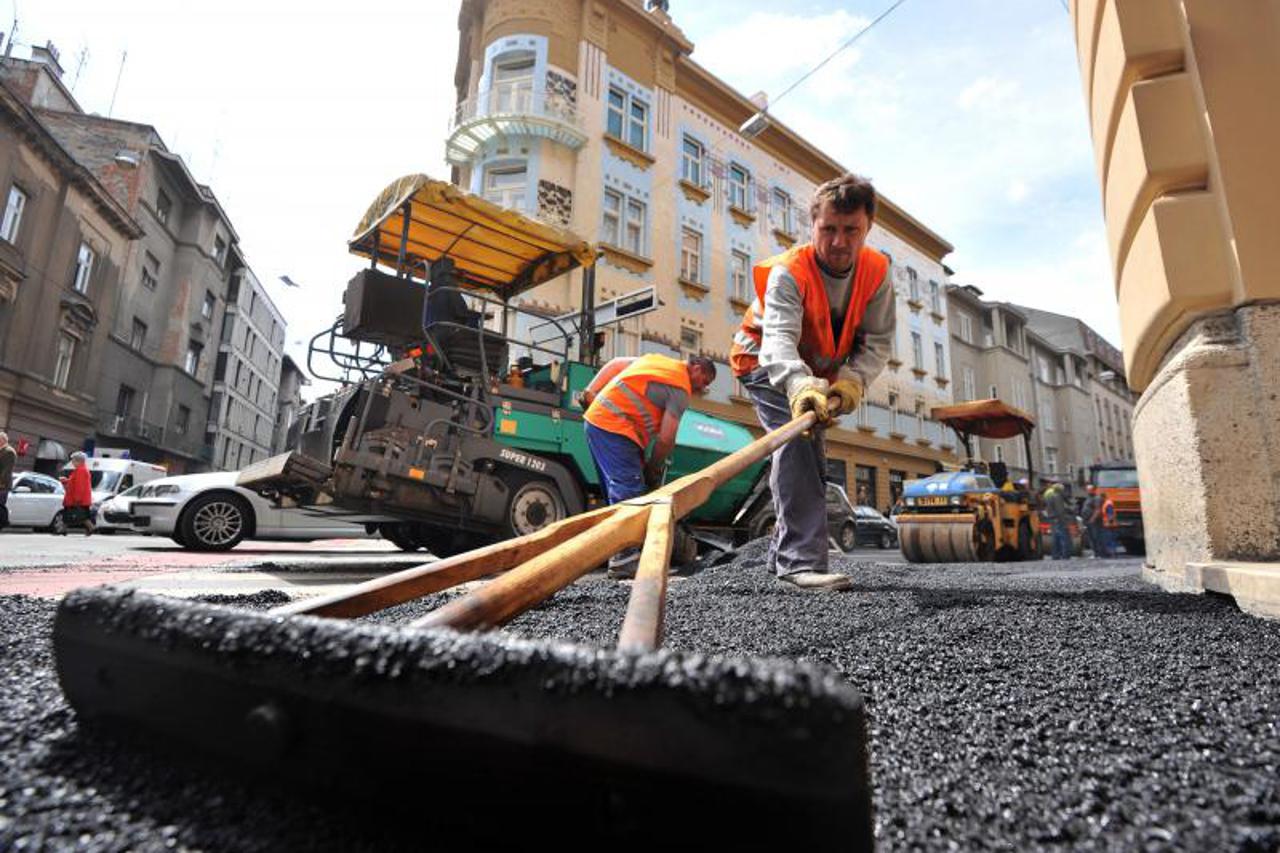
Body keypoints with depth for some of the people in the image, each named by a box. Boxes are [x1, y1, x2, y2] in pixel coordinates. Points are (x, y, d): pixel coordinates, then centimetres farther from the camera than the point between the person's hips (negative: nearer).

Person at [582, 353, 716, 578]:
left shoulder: (656, 359, 20)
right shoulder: (681, 388, -5)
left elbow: (614, 364, 20)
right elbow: (666, 438, -9)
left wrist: (590, 392, 14)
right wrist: (653, 470, 3)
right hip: (615, 427, -10)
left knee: (619, 491, 13)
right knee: (628, 492, -10)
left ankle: (622, 557, 18)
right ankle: (623, 561, -12)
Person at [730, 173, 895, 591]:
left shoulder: (877, 271, -13)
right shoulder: (787, 272, -30)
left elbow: (878, 341, -14)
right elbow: (779, 340, -45)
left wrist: (854, 379, -35)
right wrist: (799, 387, -64)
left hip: (816, 372, 7)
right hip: (768, 365, -6)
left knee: (811, 460, 11)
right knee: (796, 441, -29)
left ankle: (784, 552, 26)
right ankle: (803, 560, -30)